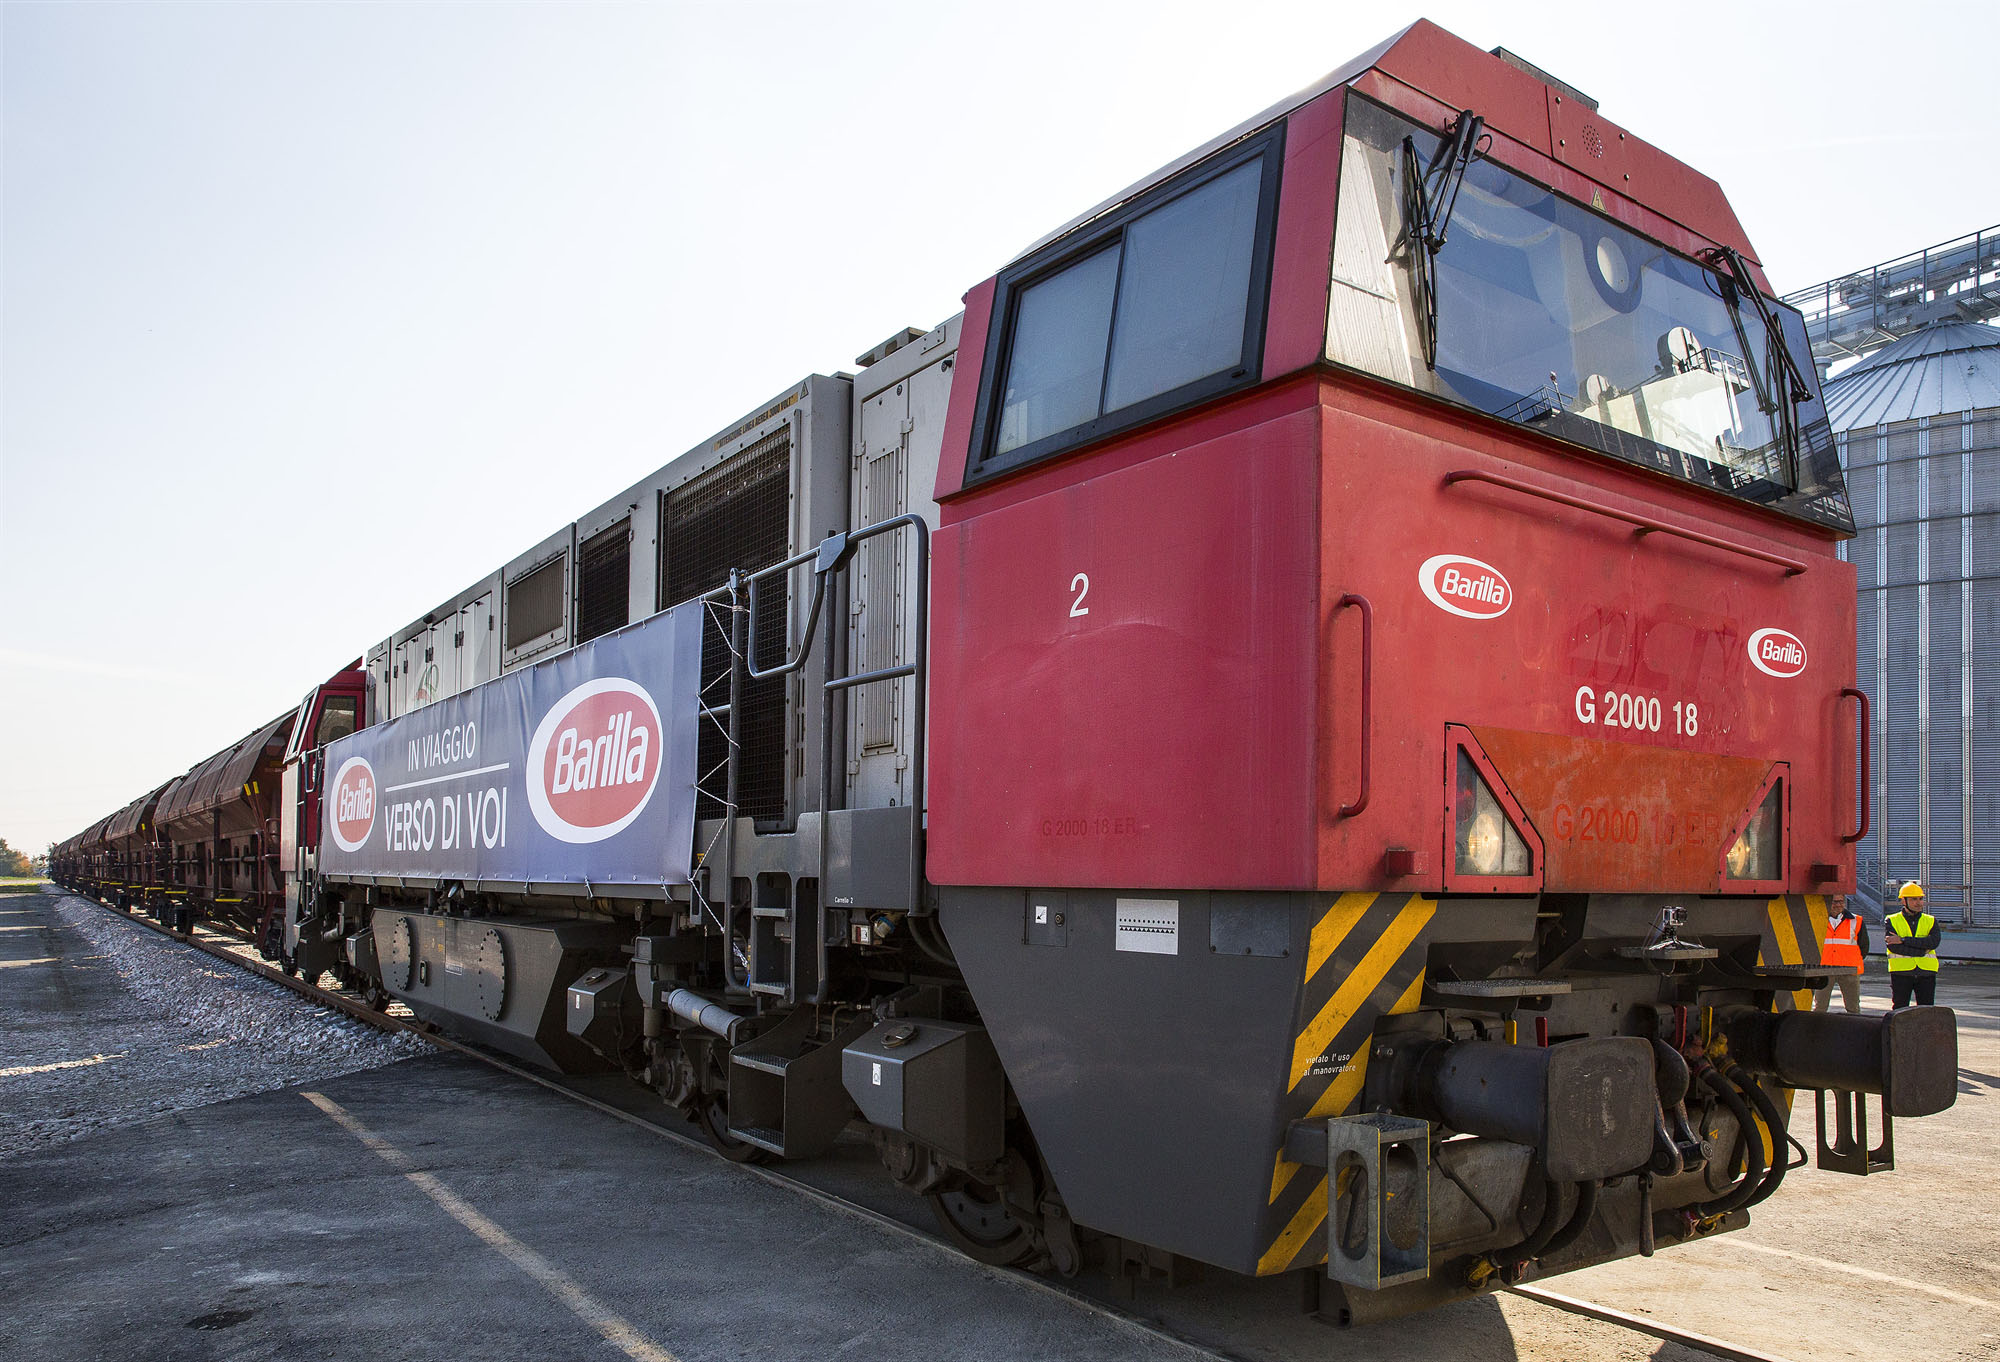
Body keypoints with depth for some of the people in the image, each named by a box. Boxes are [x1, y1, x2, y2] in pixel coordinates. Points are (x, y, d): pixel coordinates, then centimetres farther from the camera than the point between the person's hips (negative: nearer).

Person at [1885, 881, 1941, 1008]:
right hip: (1901, 973, -2)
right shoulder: (1892, 921, 3)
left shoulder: (1931, 921, 10)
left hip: (1926, 973, 2)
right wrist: (1922, 950, -14)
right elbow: (1893, 946, -13)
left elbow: (1934, 942, -11)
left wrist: (1903, 940, -16)